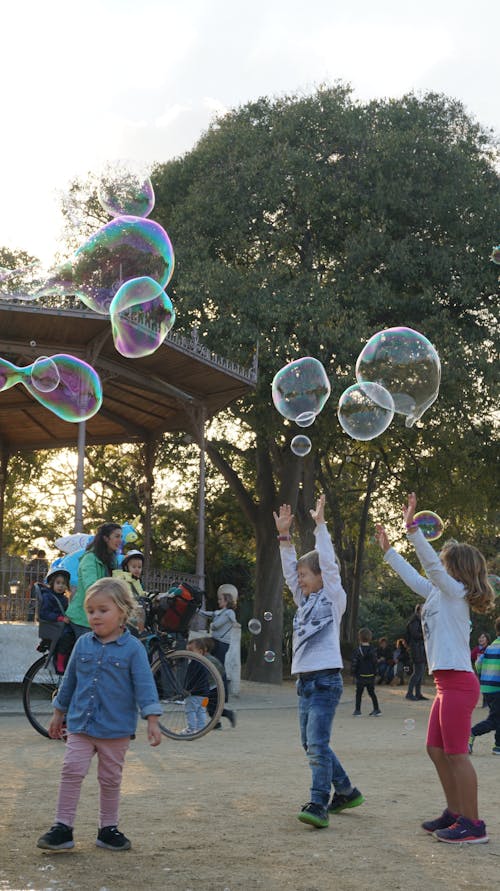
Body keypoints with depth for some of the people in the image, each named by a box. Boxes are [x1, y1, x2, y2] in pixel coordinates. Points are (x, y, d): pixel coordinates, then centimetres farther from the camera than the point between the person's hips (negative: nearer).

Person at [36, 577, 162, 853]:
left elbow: (144, 685, -10)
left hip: (116, 729, -2)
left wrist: (152, 721, -17)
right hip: (80, 725, 2)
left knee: (110, 779, 9)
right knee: (72, 771, -7)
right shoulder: (83, 644, 3)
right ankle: (62, 828, 0)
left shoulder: (132, 648, -8)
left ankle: (108, 829, 21)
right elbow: (69, 681, 13)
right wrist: (58, 715, 18)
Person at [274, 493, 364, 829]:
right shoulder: (306, 600, 17)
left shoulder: (334, 598, -2)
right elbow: (289, 570, 13)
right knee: (312, 744, 13)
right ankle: (346, 792, 27)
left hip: (326, 679, -8)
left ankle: (319, 805, -17)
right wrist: (285, 535, 8)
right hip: (305, 680, 9)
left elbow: (328, 564, -13)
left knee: (317, 743, -16)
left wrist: (320, 526, -14)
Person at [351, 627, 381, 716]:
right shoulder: (373, 650, 2)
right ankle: (376, 709, 10)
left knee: (359, 693, 5)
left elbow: (354, 663, -10)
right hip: (371, 675, 4)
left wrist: (353, 672, 1)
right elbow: (375, 662, 7)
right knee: (371, 692, 13)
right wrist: (375, 672, 16)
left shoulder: (358, 650, -11)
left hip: (361, 676, -4)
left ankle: (357, 710, 6)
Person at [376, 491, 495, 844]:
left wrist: (413, 527, -25)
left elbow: (431, 565, -21)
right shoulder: (440, 594, 16)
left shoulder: (456, 591, -7)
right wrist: (388, 550, 29)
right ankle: (455, 812, 23)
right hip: (448, 682, 10)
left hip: (458, 681, -10)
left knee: (456, 753, -7)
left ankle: (473, 824, -1)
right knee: (437, 750, 14)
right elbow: (414, 577, 27)